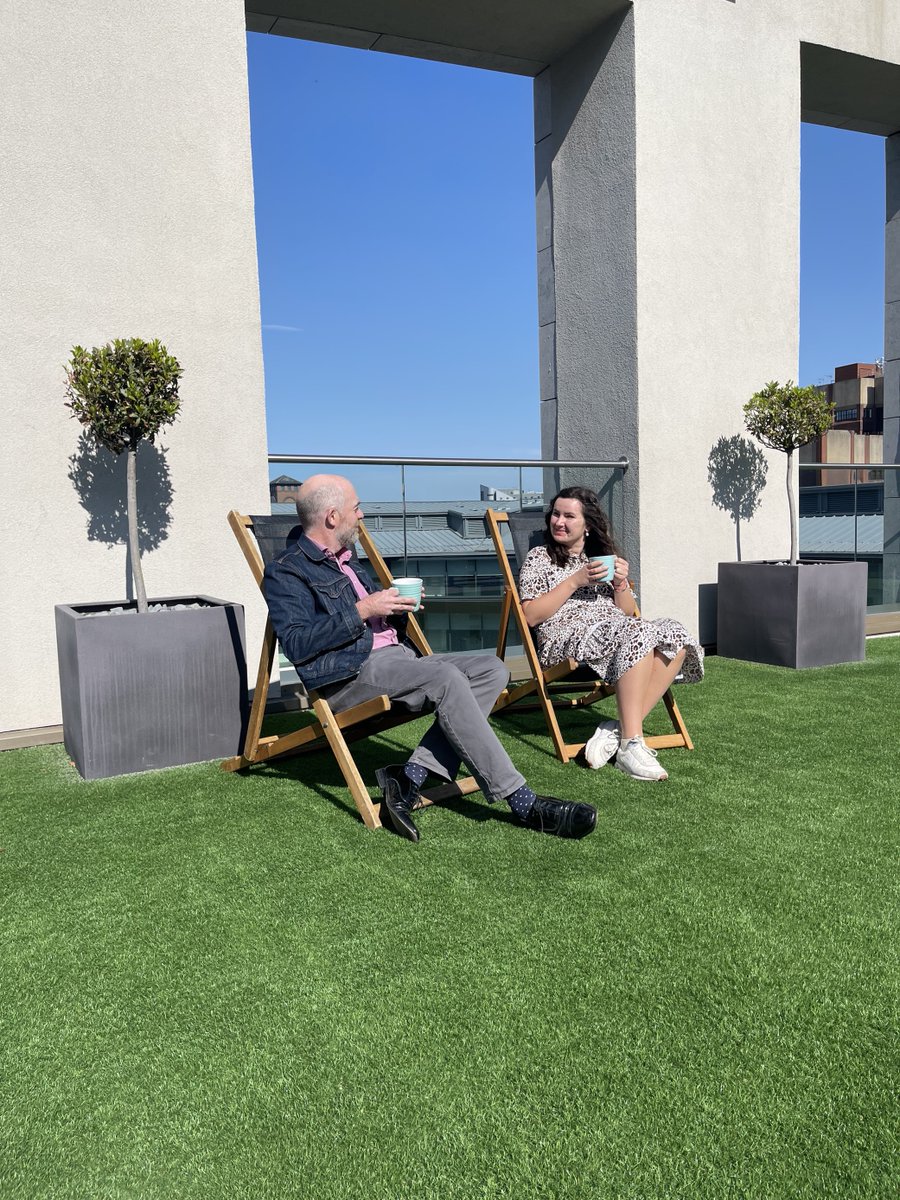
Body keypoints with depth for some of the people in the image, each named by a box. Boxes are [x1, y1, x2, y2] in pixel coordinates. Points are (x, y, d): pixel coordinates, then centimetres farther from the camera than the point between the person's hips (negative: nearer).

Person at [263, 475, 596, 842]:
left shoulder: (347, 563, 27)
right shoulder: (286, 572, -1)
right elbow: (297, 645, -15)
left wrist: (396, 606, 9)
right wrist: (362, 610, -14)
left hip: (396, 656, 9)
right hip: (349, 673, -9)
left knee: (491, 670, -10)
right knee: (446, 679, -31)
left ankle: (411, 776, -23)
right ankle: (523, 803, -26)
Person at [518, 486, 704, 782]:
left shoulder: (604, 557, 24)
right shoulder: (539, 558, 10)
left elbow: (627, 612, 21)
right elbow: (531, 616, -4)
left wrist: (620, 583, 1)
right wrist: (575, 581, -8)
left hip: (618, 629, 6)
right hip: (568, 635, -6)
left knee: (676, 636, -24)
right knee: (638, 633, -35)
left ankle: (621, 729, -29)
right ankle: (630, 744, -37)